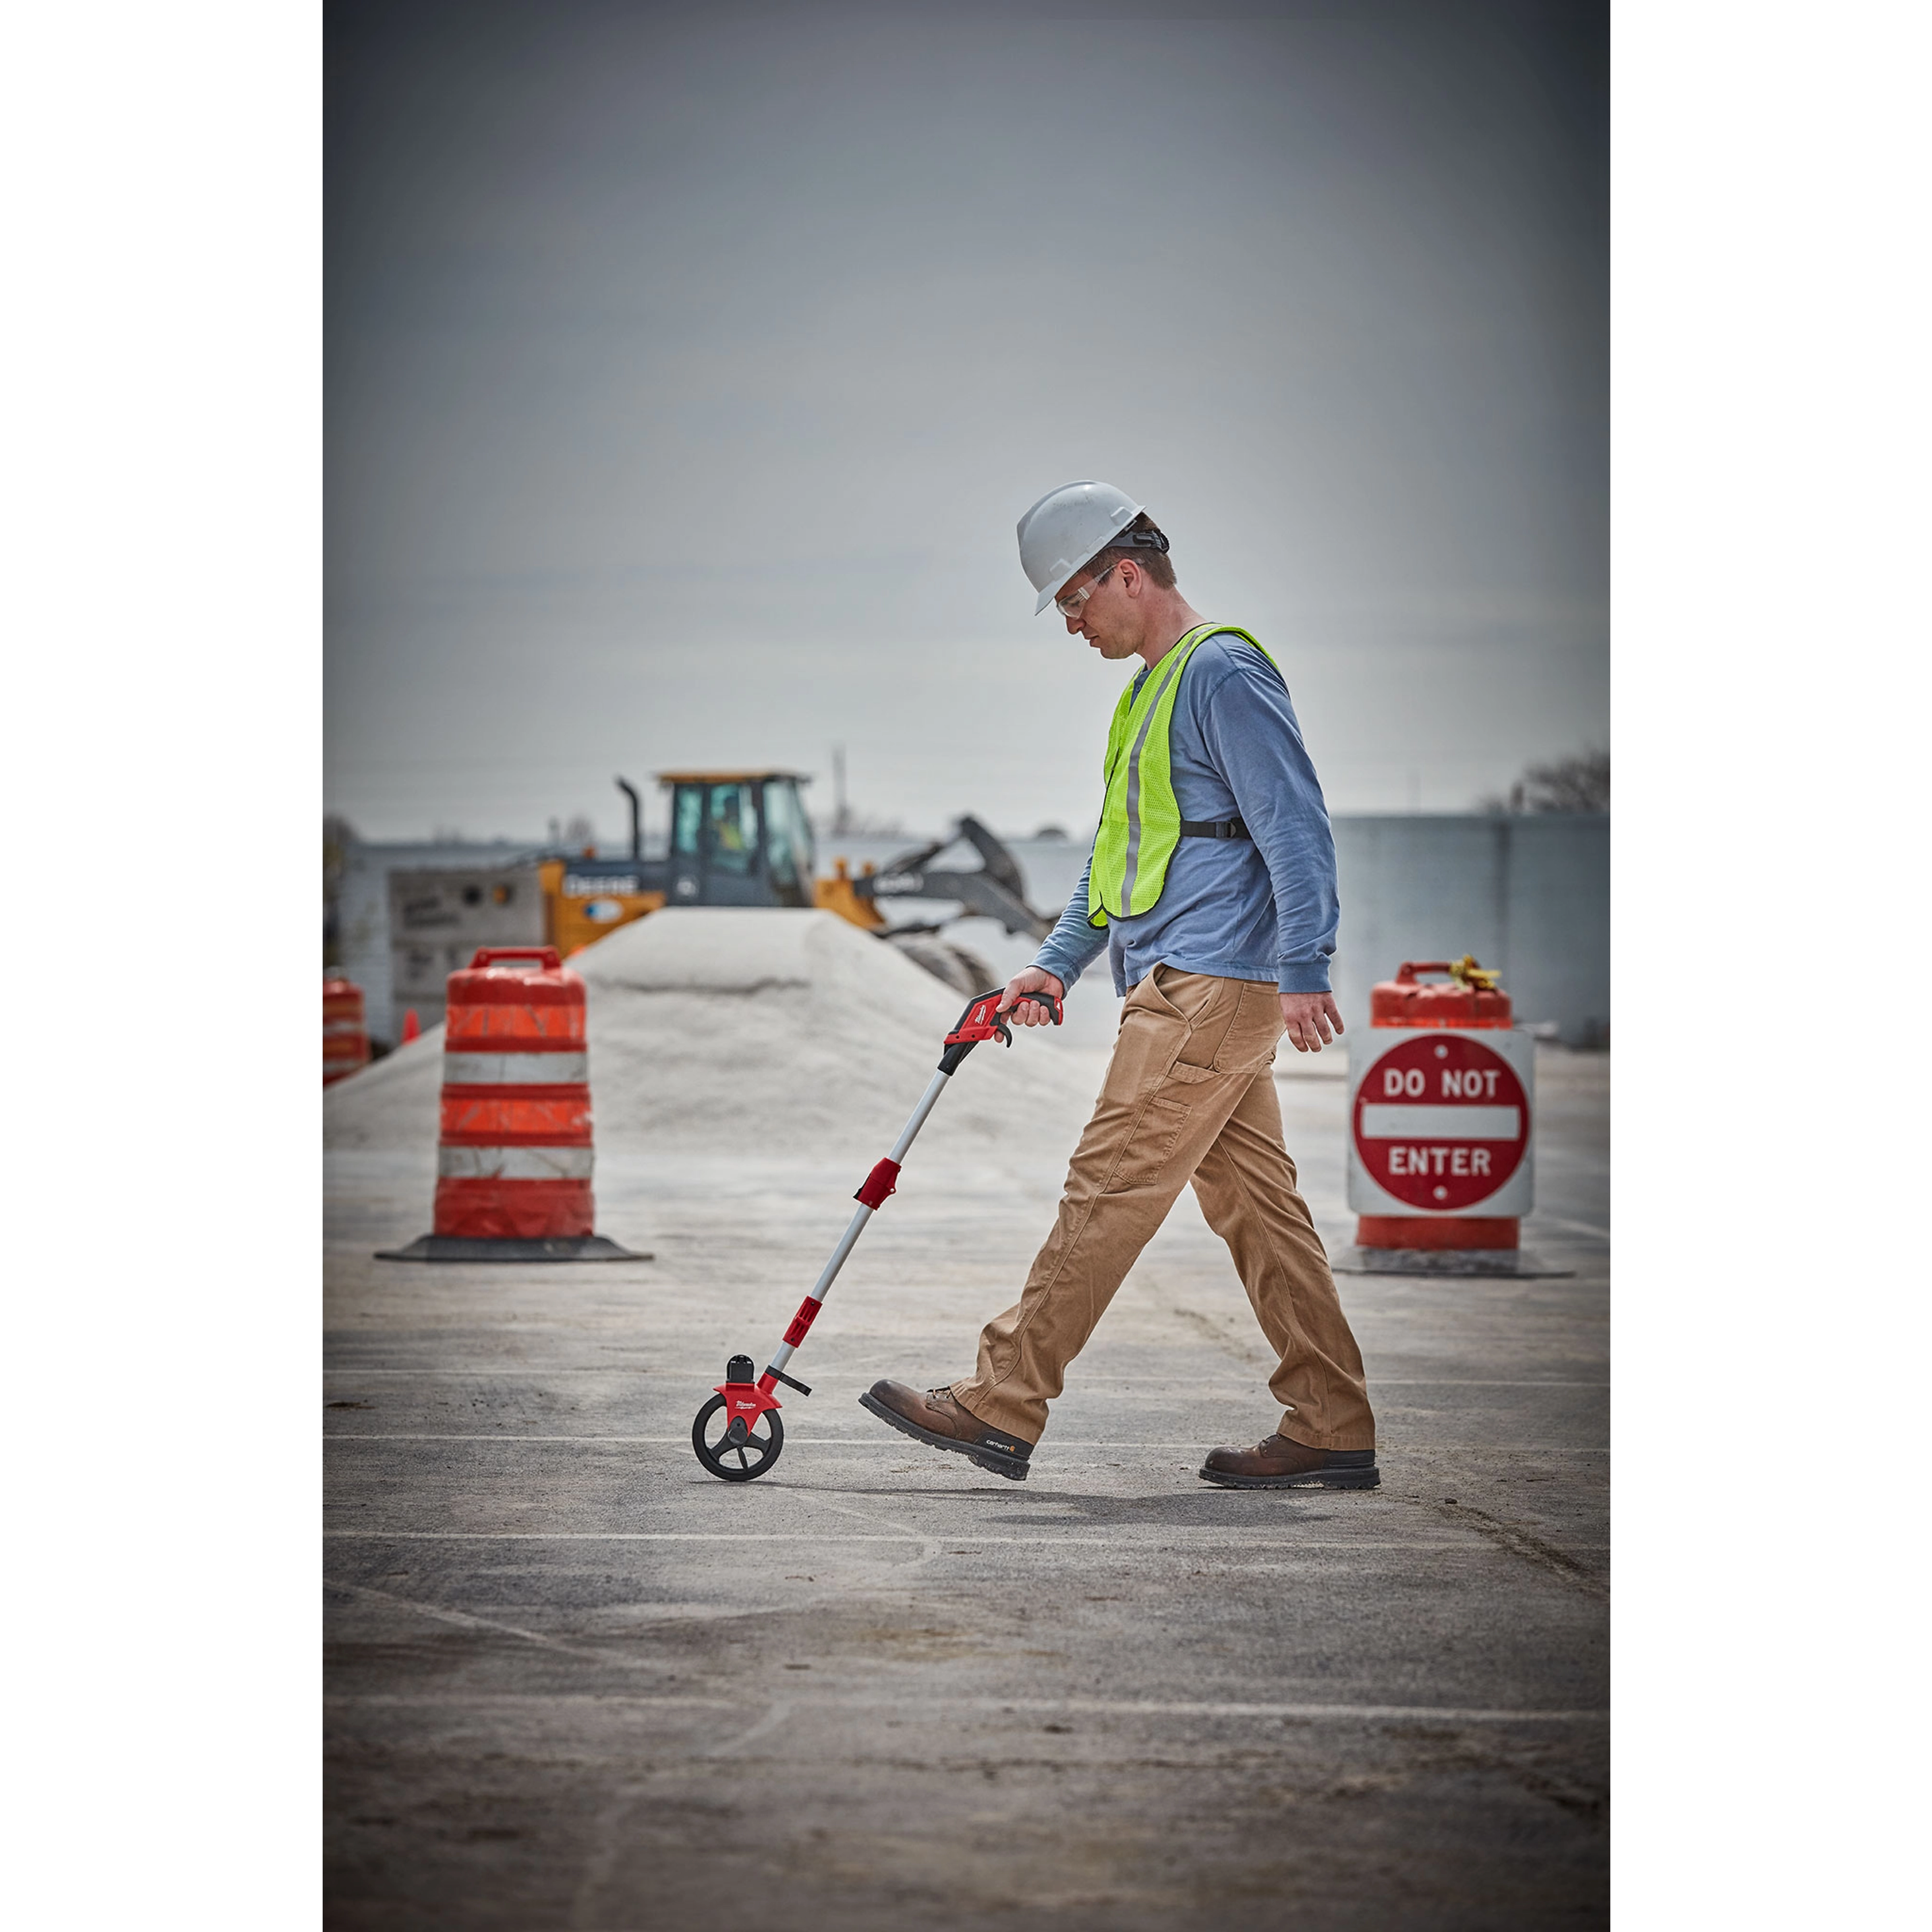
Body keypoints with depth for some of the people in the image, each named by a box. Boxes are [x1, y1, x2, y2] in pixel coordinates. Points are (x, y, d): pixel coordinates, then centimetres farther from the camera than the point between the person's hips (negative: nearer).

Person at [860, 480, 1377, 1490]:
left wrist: (1302, 971, -24)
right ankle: (1333, 1431, 8)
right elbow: (1124, 851, 29)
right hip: (1191, 990, 10)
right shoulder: (1154, 687, 21)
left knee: (1108, 1188, -8)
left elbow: (1295, 827, -18)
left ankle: (1002, 1406, -7)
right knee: (1255, 1206, 8)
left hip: (1209, 989, -10)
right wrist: (1058, 962, 22)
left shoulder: (1222, 671, -10)